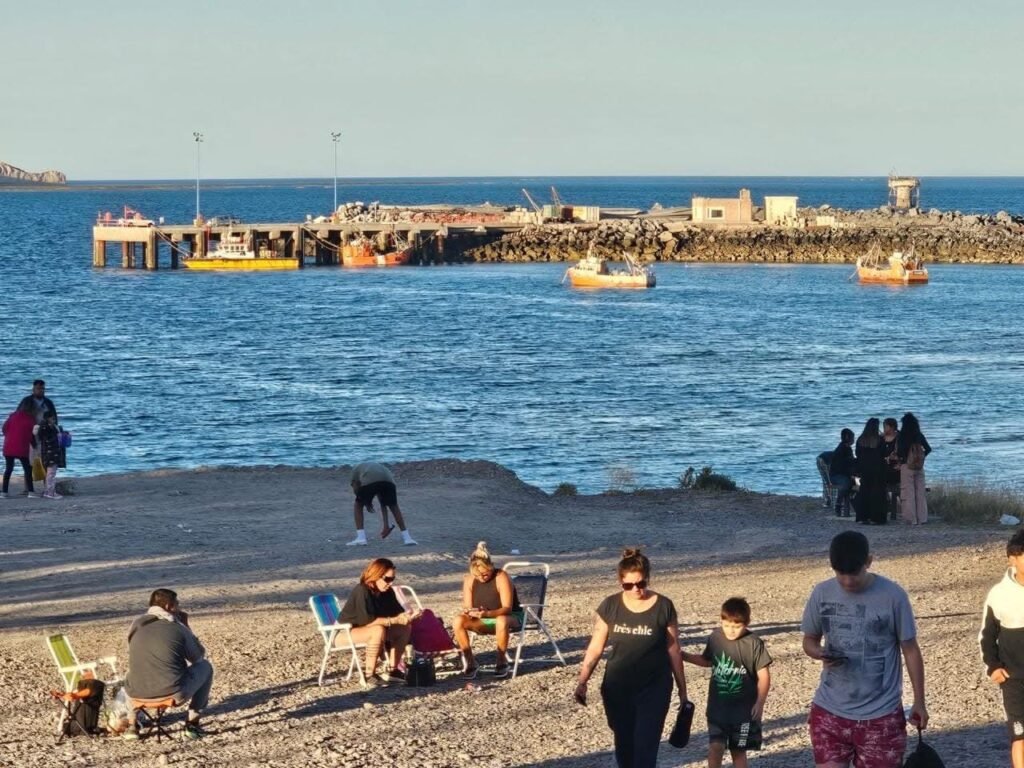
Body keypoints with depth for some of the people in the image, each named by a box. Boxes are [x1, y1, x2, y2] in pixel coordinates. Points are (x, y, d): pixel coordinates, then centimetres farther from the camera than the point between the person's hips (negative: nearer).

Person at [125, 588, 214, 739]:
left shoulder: (136, 625, 6)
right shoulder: (178, 628, -6)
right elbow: (198, 656, 9)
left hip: (137, 694, 4)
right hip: (174, 695, -4)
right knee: (205, 666, 22)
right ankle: (192, 723, 20)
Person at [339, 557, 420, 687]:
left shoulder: (387, 592, -3)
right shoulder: (362, 591, -27)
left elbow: (397, 612, 1)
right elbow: (367, 620, -34)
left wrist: (407, 616, -22)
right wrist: (395, 620, -36)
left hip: (366, 628, 8)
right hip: (345, 632, -8)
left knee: (405, 629, -6)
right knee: (378, 630, -36)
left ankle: (393, 670, -1)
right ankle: (369, 676, -29)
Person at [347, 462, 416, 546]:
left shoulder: (356, 468, 38)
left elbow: (355, 488, 16)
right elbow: (383, 504, 41)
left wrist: (367, 504, 29)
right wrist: (386, 525, 43)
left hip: (369, 481, -3)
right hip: (388, 480, 3)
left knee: (358, 506, 22)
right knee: (394, 507, 27)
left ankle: (361, 538, 12)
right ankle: (407, 538, 23)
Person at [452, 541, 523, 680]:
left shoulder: (501, 577, -20)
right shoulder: (469, 579, -7)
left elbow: (507, 608, -25)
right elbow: (467, 607, -5)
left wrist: (487, 614, -43)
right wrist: (468, 612, -31)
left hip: (510, 618, -4)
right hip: (483, 622, 4)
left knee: (502, 621, -42)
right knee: (458, 621, -24)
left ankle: (502, 661, -19)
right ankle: (470, 662, -12)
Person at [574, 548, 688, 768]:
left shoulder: (663, 607, -7)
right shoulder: (610, 606, -3)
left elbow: (674, 651, 0)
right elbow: (595, 648, 2)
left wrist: (682, 690, 4)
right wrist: (582, 682, -6)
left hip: (654, 690, -2)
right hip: (617, 690, 2)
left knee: (645, 748, -7)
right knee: (624, 746, 12)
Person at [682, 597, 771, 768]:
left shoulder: (754, 644, -13)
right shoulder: (715, 637, -1)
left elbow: (764, 676, -9)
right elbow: (707, 660, 18)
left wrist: (760, 703, -17)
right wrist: (683, 656, 8)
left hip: (744, 708, -3)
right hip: (718, 705, 3)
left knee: (738, 750, 7)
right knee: (715, 747, -7)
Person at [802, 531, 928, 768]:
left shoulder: (892, 596, -10)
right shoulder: (822, 594, -2)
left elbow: (910, 650, -2)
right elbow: (810, 640, 10)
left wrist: (919, 701, 1)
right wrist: (821, 654, -14)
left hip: (880, 714, -2)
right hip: (830, 711, 2)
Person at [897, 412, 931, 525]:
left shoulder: (902, 437, -9)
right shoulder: (919, 436, 4)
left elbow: (899, 453, -14)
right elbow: (928, 449, 10)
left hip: (906, 466, -4)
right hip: (919, 467, 4)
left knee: (908, 493, 0)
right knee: (920, 492, 10)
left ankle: (911, 518, -2)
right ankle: (921, 518, 11)